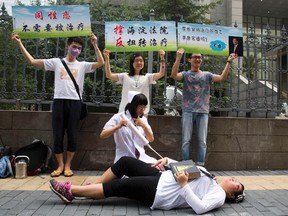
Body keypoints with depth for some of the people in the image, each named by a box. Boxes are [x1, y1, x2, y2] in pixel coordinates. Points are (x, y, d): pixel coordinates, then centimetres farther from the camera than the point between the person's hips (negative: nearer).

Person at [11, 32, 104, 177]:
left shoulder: (83, 65, 12)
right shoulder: (56, 62, 11)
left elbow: (101, 63, -3)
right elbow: (32, 61, 8)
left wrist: (95, 44, -6)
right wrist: (19, 43, 4)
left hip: (75, 102, 0)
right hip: (59, 101, 0)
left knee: (72, 135, 3)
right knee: (57, 135, 2)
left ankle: (68, 166, 15)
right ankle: (60, 165, 16)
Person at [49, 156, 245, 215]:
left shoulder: (219, 196, -3)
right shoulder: (208, 175, 20)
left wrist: (184, 185, -26)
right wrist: (168, 161, 5)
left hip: (158, 194, -8)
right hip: (161, 177, 8)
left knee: (116, 187, -13)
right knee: (125, 161, -2)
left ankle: (70, 192, -2)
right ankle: (84, 188, 9)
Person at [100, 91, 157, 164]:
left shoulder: (143, 119, 9)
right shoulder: (118, 117, -5)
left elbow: (151, 139, 5)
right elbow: (102, 135, -12)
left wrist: (144, 126, -12)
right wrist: (118, 126, -27)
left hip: (141, 157, 5)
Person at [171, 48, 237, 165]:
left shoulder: (207, 75, 15)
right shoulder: (185, 74, 9)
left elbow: (222, 78, 1)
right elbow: (174, 75, -12)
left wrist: (228, 62, -5)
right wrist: (178, 57, -20)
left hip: (203, 111, 2)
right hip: (188, 111, -1)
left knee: (202, 141, 2)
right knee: (186, 140, -1)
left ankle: (200, 165, 9)